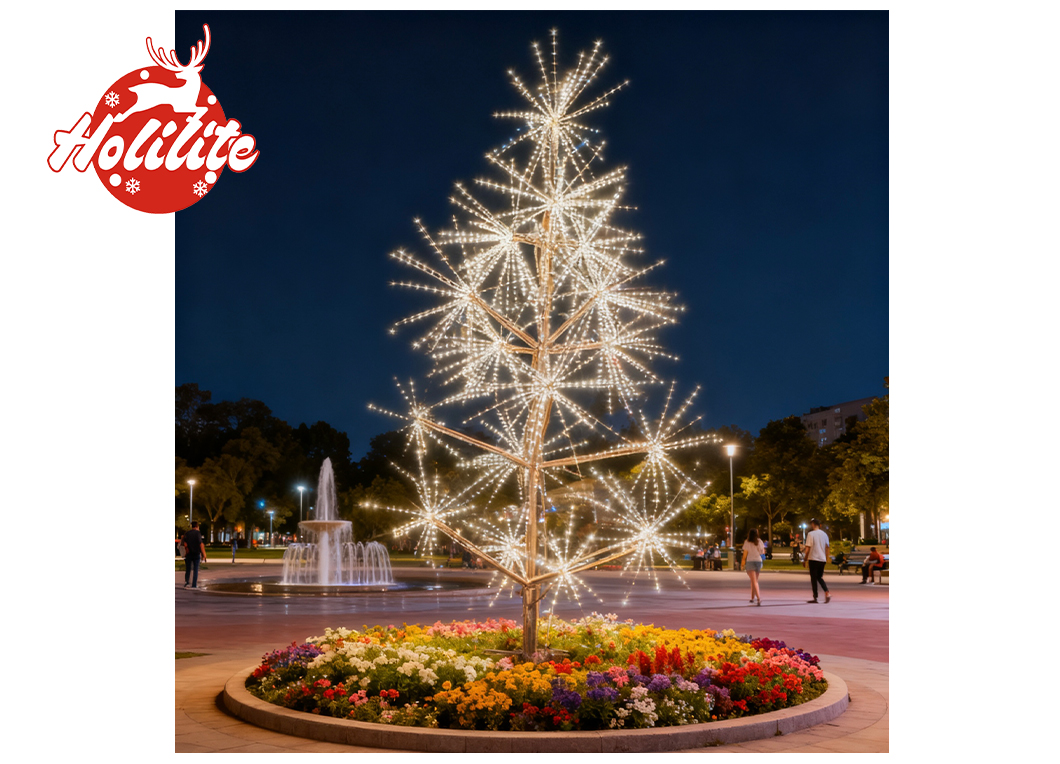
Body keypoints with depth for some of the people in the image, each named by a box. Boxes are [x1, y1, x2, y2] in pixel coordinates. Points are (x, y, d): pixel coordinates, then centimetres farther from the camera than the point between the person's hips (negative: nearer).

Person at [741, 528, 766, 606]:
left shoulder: (747, 542, -5)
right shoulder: (759, 541, 2)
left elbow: (745, 554, -5)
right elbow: (763, 552, 10)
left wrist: (743, 564, 2)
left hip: (750, 562, -3)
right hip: (758, 561, 3)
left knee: (754, 581, -8)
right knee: (754, 580, 18)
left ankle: (759, 598, -22)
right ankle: (752, 598, 24)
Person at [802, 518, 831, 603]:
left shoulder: (811, 534, -9)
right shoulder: (824, 534, 9)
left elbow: (807, 549, -11)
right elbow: (827, 547, 11)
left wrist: (805, 560, -4)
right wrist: (826, 559, 18)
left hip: (813, 559, -5)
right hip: (822, 560, 5)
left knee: (813, 578, 3)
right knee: (820, 577, 17)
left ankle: (815, 598, 4)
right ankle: (827, 594, -2)